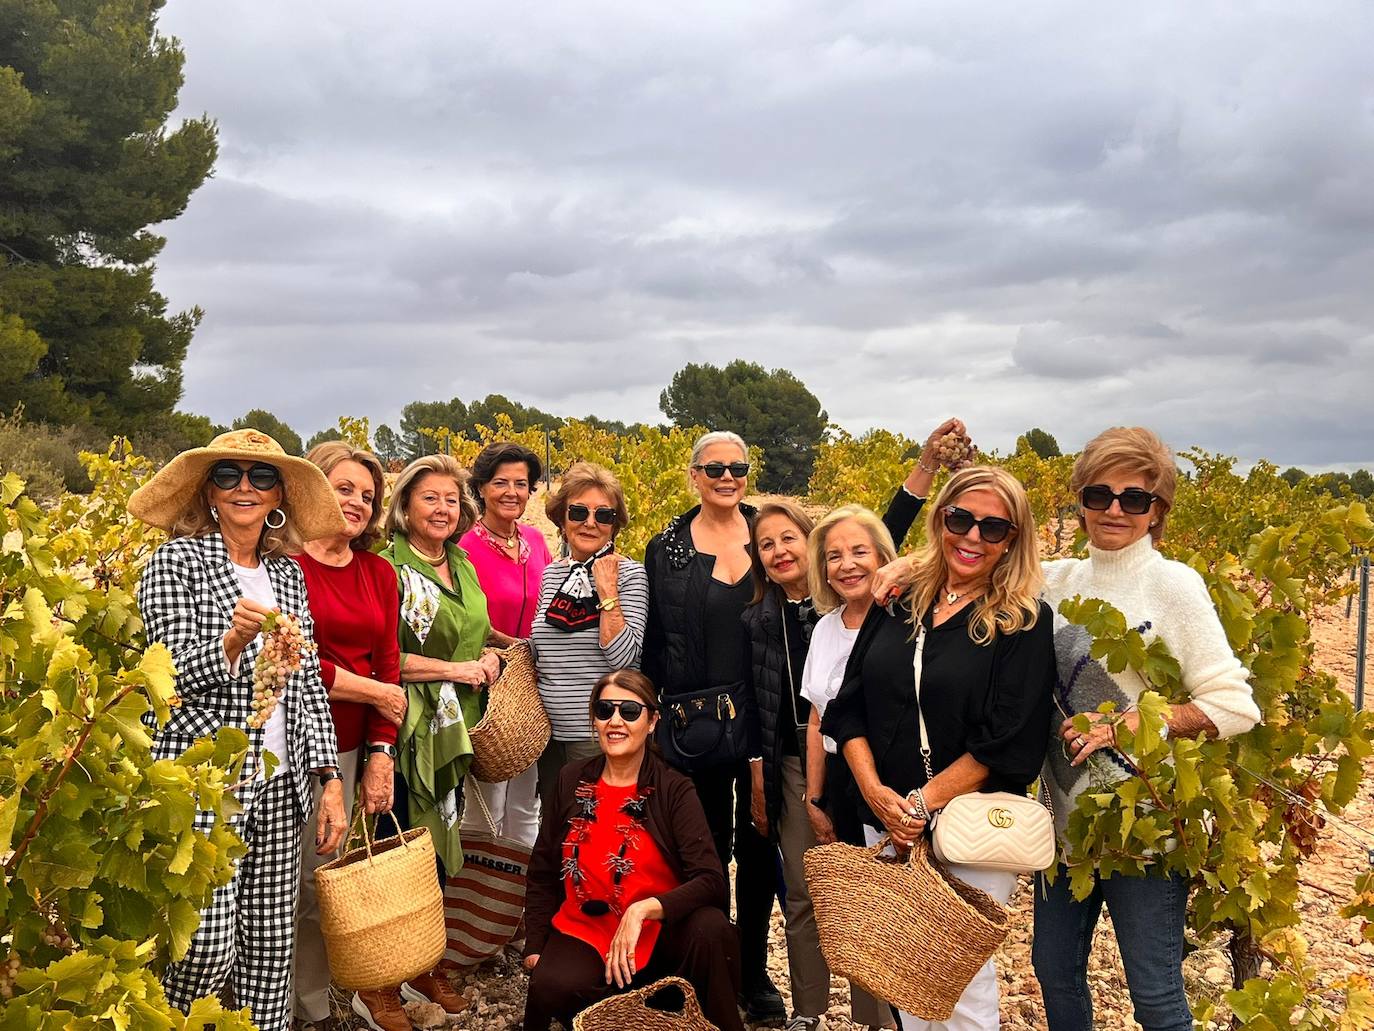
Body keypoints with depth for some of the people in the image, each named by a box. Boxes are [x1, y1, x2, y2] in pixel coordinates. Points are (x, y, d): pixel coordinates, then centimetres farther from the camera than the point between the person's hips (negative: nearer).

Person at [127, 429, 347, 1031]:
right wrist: (234, 639, -29)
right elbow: (177, 678, -10)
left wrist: (330, 781, 6)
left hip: (279, 785, 5)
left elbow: (308, 682, 12)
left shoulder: (288, 573, 11)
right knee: (206, 948, -7)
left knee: (271, 947, 8)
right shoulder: (176, 562, -3)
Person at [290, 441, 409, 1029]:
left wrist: (381, 752, 1)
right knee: (293, 881, 0)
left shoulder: (379, 574, 12)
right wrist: (373, 692, -7)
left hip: (352, 748, 6)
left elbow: (388, 666, 9)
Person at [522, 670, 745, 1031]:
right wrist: (535, 947, 4)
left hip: (659, 934, -1)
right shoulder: (572, 781, 3)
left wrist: (643, 910, -28)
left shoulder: (675, 790, -6)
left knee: (711, 928, -33)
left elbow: (711, 881, -17)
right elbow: (542, 872, 11)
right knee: (552, 988, -31)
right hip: (582, 932, 1)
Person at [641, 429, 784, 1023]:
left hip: (763, 717, 1)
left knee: (758, 845, 9)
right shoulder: (667, 549, 1)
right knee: (709, 847, 8)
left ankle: (754, 973, 24)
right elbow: (653, 645, 2)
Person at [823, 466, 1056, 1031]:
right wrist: (875, 791, -10)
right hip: (886, 825, 4)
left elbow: (1008, 743, -14)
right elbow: (848, 706, 4)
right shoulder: (897, 601, 4)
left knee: (962, 980, 5)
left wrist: (922, 803, -17)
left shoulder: (1025, 623, -8)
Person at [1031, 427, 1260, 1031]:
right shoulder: (1058, 580, 3)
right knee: (1054, 970, 18)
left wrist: (1127, 725, -21)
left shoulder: (1173, 585, -11)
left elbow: (1235, 708, -14)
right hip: (1065, 818, 5)